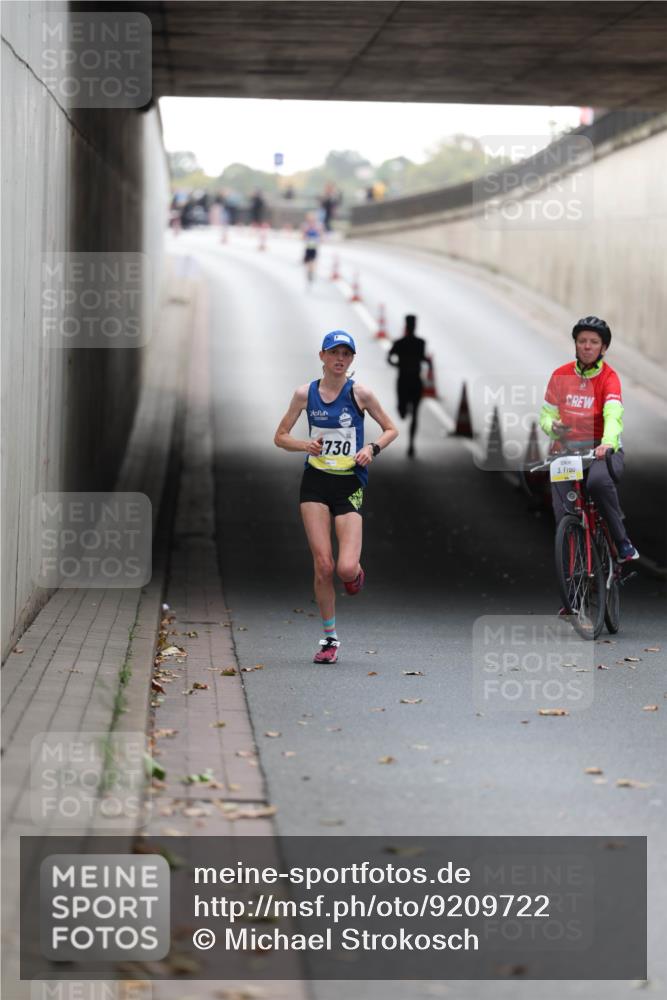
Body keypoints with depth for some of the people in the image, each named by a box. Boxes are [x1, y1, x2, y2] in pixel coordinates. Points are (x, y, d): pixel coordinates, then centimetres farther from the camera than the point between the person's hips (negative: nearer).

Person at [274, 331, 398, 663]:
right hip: (315, 484, 1)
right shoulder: (305, 393, 3)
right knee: (322, 565, -5)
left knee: (346, 569, -14)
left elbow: (391, 429, 8)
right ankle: (330, 638, 9)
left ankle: (356, 572, 26)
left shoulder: (360, 393, -2)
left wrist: (373, 448, -11)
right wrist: (305, 445, -10)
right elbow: (280, 437, 10)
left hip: (350, 486, -1)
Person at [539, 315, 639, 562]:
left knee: (598, 480, -36)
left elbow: (613, 414, -24)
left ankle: (622, 541, -19)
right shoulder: (561, 375, 3)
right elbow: (546, 414, 7)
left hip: (601, 450, -3)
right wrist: (552, 426, -19)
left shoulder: (609, 377, -7)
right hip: (565, 450, 3)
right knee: (564, 515, -14)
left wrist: (608, 442, -45)